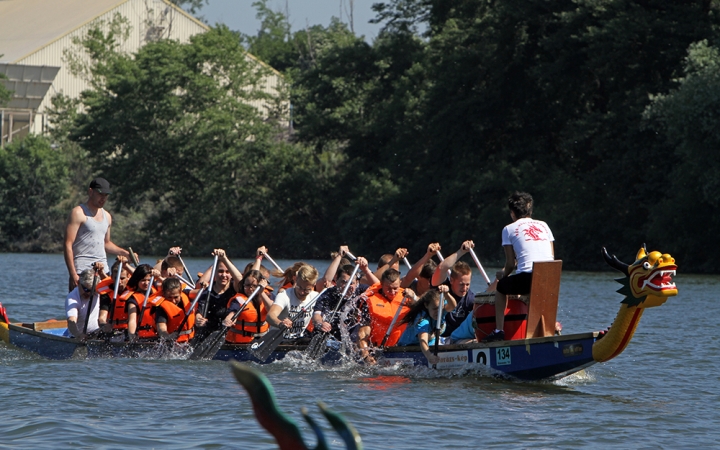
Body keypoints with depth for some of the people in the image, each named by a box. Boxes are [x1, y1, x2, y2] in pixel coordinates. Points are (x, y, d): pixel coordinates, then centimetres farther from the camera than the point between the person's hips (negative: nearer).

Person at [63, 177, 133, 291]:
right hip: (82, 270, -7)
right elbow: (68, 244, -10)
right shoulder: (79, 213, -5)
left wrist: (123, 253, 14)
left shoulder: (107, 216, 19)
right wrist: (73, 274, -17)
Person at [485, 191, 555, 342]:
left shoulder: (509, 229, 8)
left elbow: (511, 263, 7)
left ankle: (499, 330, 16)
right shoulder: (543, 225, 20)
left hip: (526, 278, -4)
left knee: (501, 286, 26)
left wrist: (503, 274, 29)